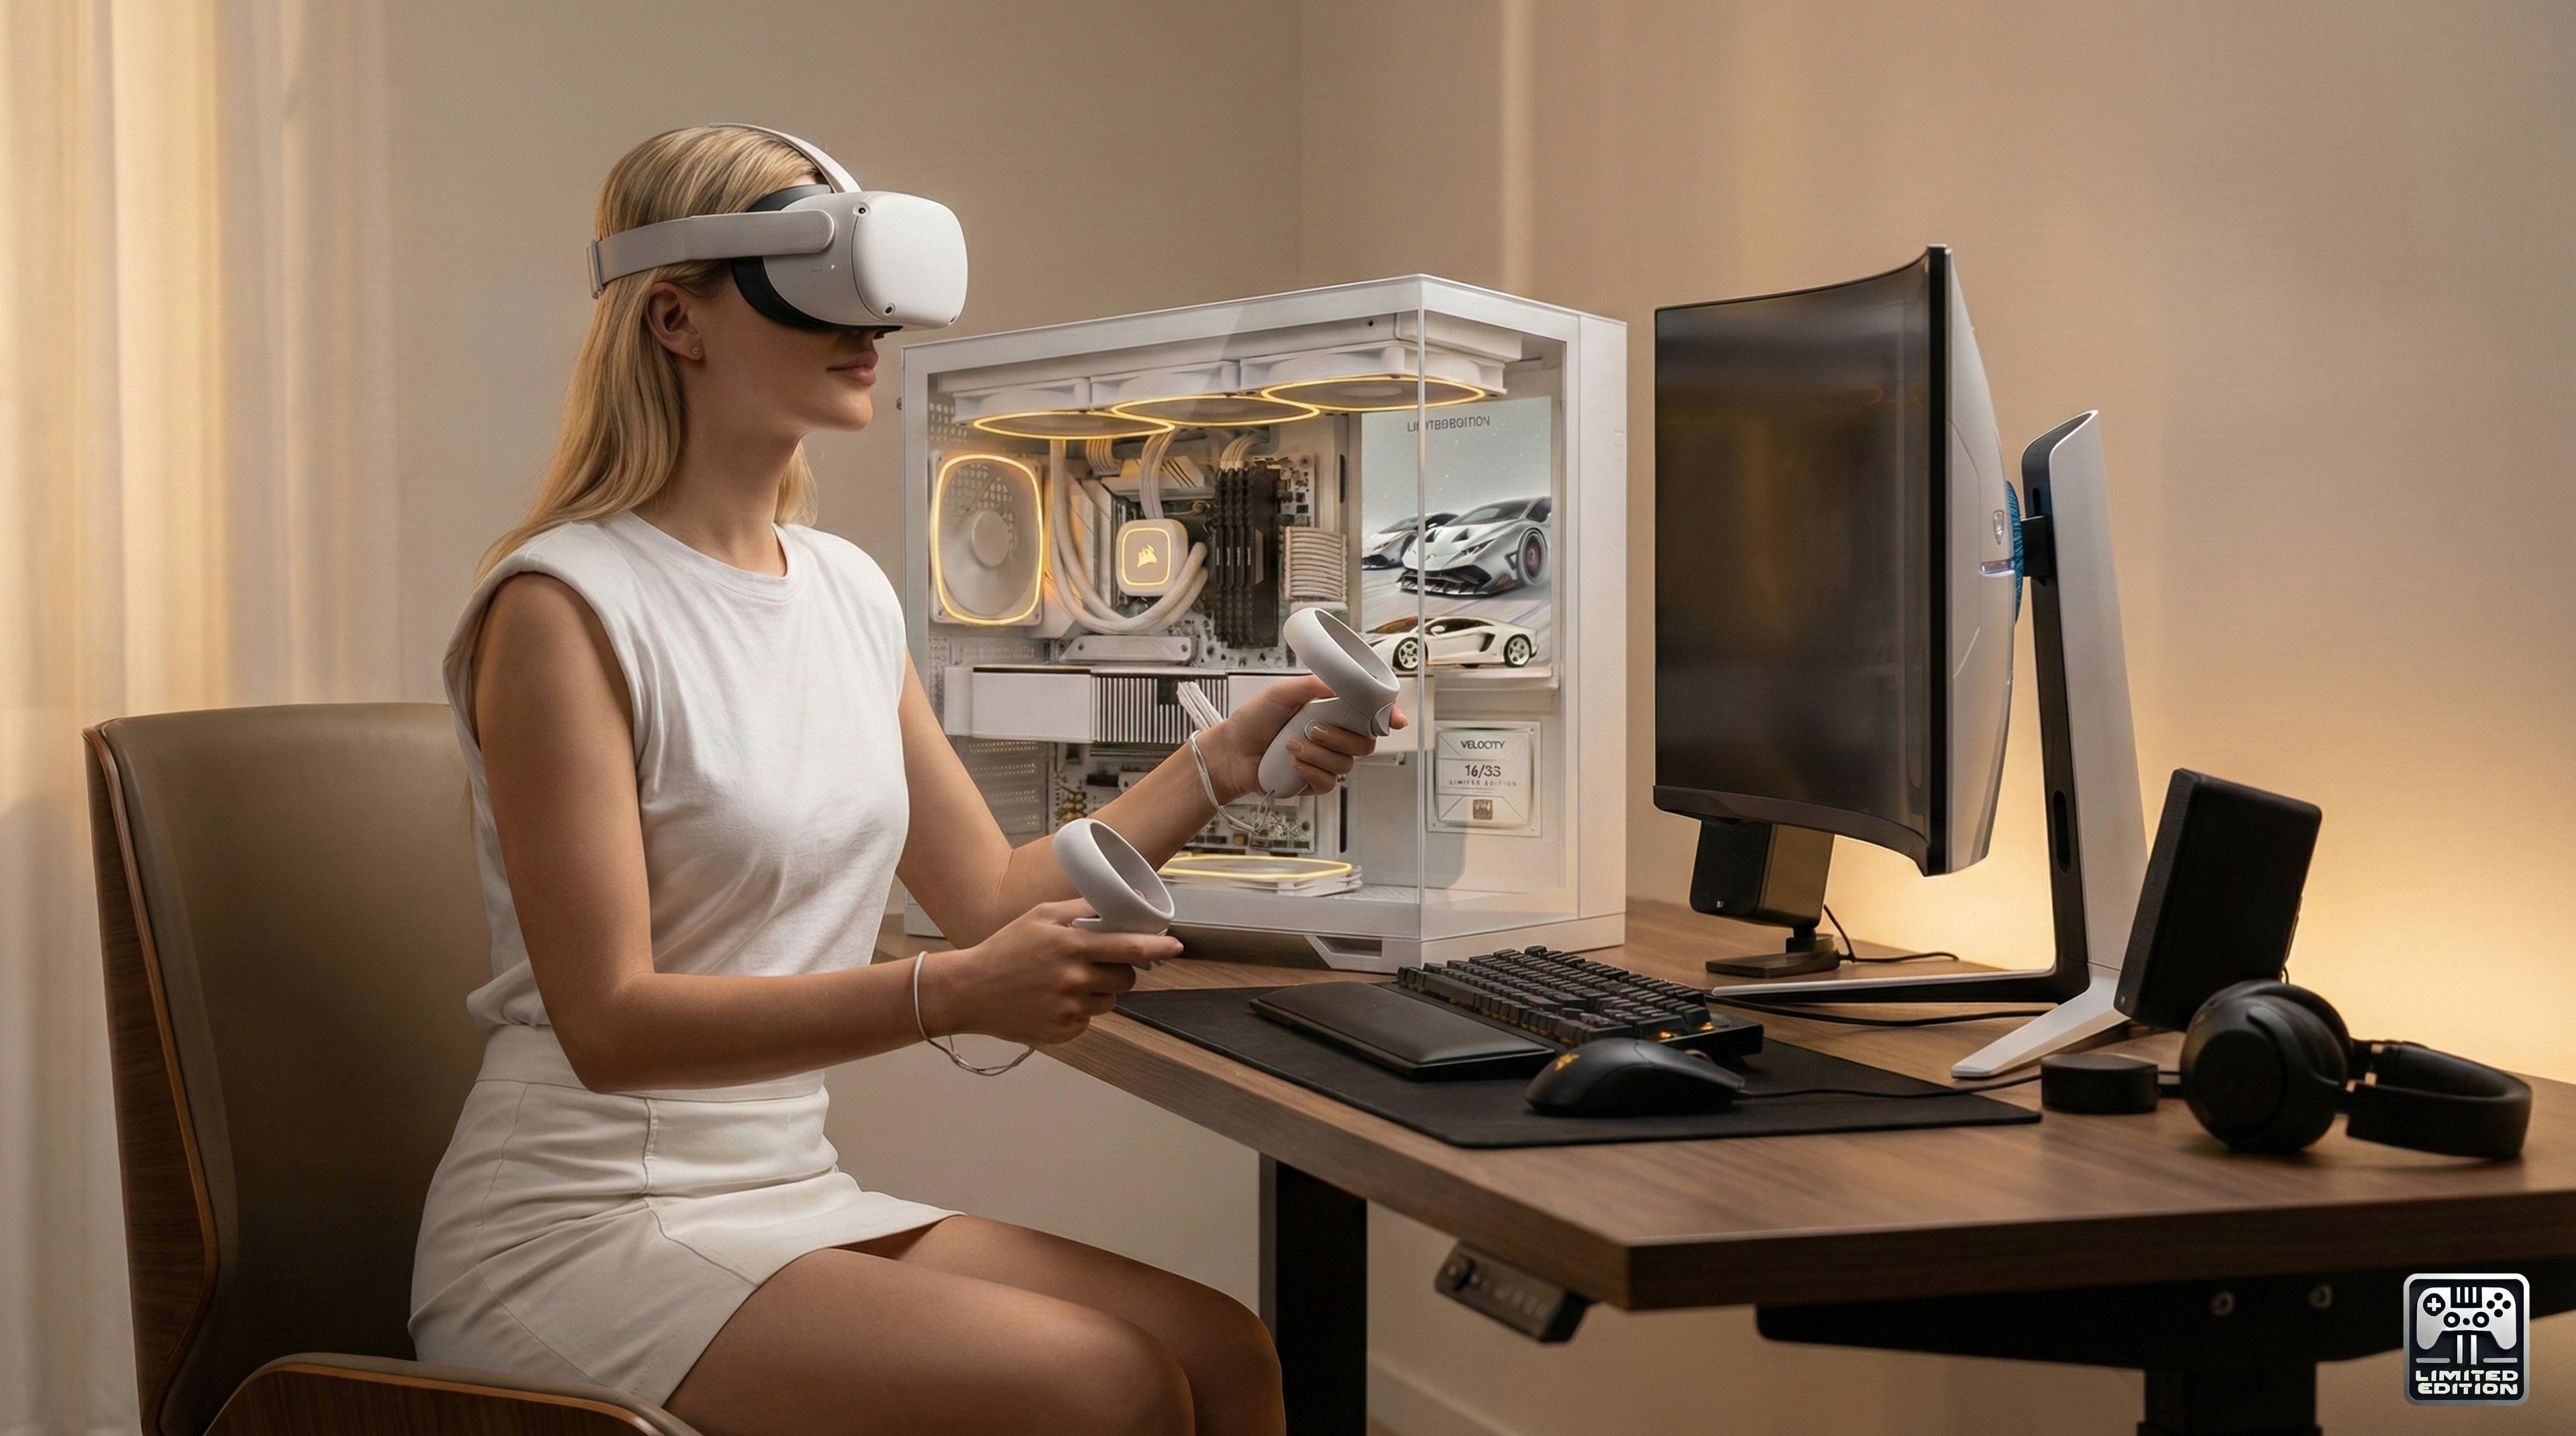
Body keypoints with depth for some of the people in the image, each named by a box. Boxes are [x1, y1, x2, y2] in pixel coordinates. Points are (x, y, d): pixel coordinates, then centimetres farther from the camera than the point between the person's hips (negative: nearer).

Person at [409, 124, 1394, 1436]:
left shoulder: (848, 591, 11)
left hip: (789, 1197, 8)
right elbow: (610, 1023, -20)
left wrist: (1221, 764, 4)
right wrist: (951, 996, -30)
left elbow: (988, 897, 15)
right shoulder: (565, 609, -14)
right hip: (580, 1232, -7)